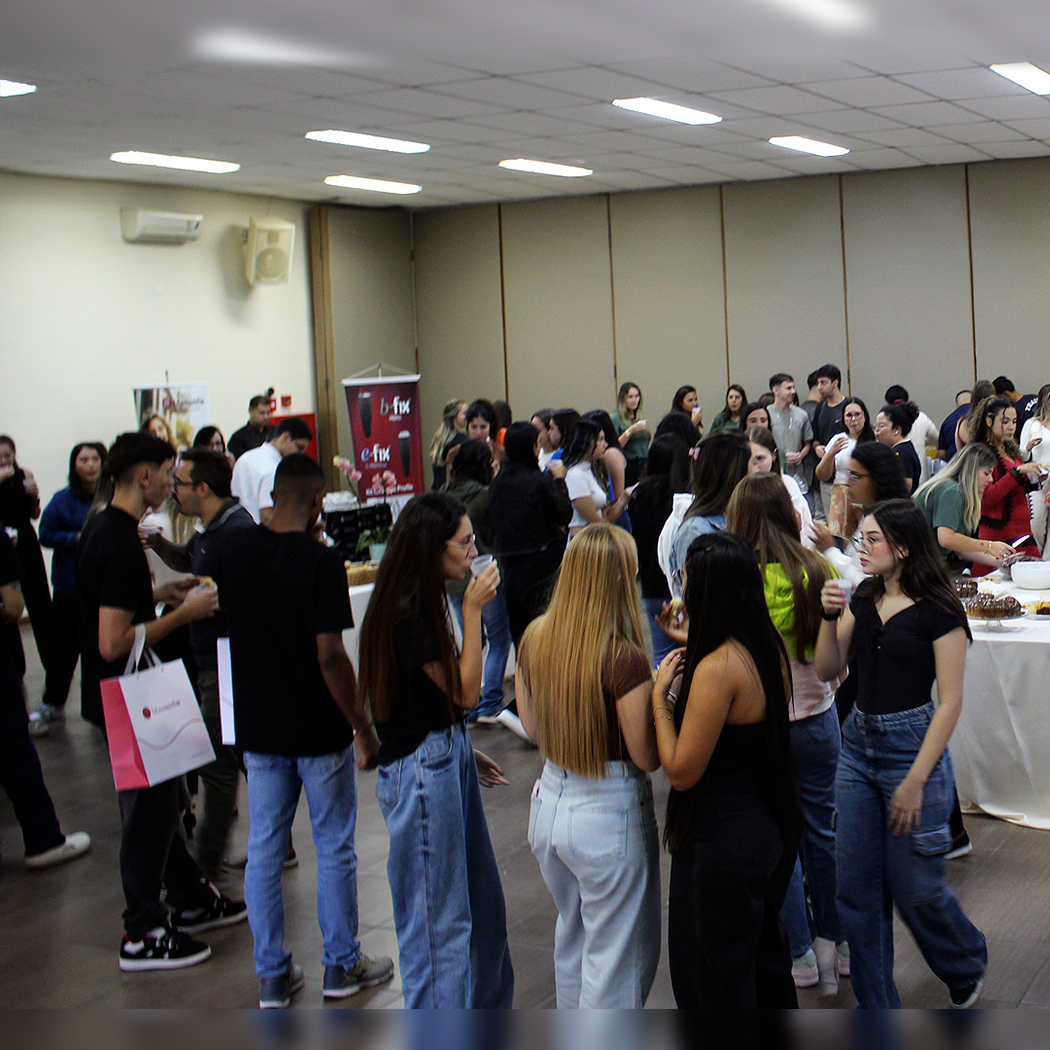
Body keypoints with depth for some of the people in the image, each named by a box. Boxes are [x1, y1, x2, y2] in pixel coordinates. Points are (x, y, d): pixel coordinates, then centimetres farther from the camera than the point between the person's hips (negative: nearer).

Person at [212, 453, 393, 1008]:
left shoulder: (234, 550, -3)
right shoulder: (320, 561, -18)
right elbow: (330, 656, -21)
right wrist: (364, 728, -12)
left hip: (257, 727, 5)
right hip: (319, 732, -4)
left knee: (263, 849, 12)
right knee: (334, 849, 11)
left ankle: (273, 976, 19)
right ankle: (341, 965, 22)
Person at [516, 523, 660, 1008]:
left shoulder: (535, 638, -5)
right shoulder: (624, 659, -24)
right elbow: (647, 757, -16)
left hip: (549, 800, 7)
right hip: (610, 814, -7)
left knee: (572, 935, 27)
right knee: (617, 957, 9)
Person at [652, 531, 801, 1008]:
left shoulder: (716, 669, -26)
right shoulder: (771, 650, -1)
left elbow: (681, 772, -22)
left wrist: (660, 695, -11)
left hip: (723, 839, -9)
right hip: (773, 827, 9)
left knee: (715, 983, 9)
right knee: (765, 957, 26)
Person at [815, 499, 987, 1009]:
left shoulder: (938, 611, -12)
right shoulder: (863, 600, 7)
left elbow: (950, 702, -13)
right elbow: (828, 670, 6)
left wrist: (915, 781, -16)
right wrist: (830, 617, -11)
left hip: (912, 747, -6)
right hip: (858, 743, 6)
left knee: (914, 888, 4)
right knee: (857, 889, 7)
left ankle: (967, 966, 35)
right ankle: (875, 1004, 21)